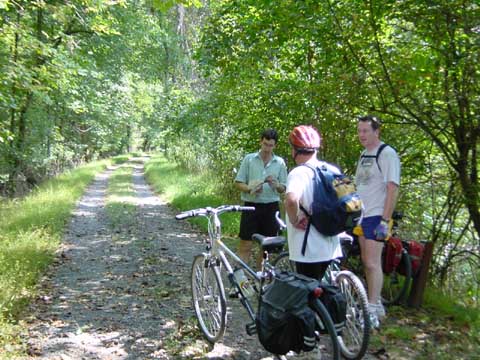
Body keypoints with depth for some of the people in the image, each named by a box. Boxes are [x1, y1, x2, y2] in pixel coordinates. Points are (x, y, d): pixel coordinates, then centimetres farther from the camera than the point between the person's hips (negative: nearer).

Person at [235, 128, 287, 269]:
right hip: (251, 206, -2)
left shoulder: (280, 162, 5)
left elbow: (283, 188, 7)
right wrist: (250, 189, -17)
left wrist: (275, 185, -16)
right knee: (245, 245, -2)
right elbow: (238, 182, 2)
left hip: (271, 207, 2)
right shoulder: (249, 159, 1)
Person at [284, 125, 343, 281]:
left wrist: (294, 221, -22)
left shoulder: (299, 173, -19)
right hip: (329, 246, 8)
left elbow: (291, 200, -39)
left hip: (308, 250, -7)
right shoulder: (332, 170, 5)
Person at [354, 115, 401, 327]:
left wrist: (385, 220, -19)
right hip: (362, 216, 8)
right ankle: (375, 304, 24)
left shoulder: (387, 154, -10)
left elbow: (392, 188, -15)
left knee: (373, 263, -8)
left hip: (376, 217, -8)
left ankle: (373, 311, -1)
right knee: (366, 261, 12)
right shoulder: (364, 155, 15)